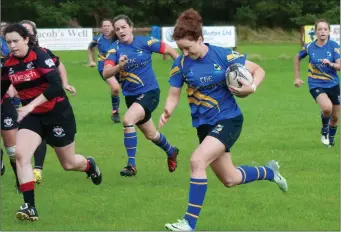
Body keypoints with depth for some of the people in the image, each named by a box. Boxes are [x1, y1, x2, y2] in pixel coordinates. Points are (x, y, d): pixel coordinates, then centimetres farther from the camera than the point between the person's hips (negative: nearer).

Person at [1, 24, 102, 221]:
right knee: (20, 154, -21)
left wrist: (31, 105, -34)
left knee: (68, 164, 11)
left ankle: (89, 165, 49)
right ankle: (30, 206, -17)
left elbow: (56, 86, -29)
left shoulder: (39, 56, -20)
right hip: (32, 116, 4)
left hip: (58, 113, -4)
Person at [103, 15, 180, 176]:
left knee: (128, 119, -29)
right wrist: (119, 66, -37)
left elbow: (169, 50, -2)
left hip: (149, 92, -5)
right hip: (131, 95, 5)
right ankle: (171, 152, 51)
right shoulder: (115, 48, -6)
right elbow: (106, 74, -18)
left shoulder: (144, 42, -12)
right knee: (150, 134, 20)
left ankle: (131, 164, -21)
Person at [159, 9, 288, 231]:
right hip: (204, 124, 5)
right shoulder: (181, 64, -6)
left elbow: (258, 70, -5)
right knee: (230, 179, 13)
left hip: (228, 120, -5)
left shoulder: (223, 55, -14)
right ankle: (269, 172, 44)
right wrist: (167, 112, -23)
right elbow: (174, 95, -1)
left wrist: (251, 88, -24)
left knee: (197, 160, -26)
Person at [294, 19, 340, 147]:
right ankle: (324, 129, 2)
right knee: (327, 108, -29)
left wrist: (330, 64, -33)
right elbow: (297, 58, 13)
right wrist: (297, 77, 12)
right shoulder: (309, 47, -6)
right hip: (316, 85, -2)